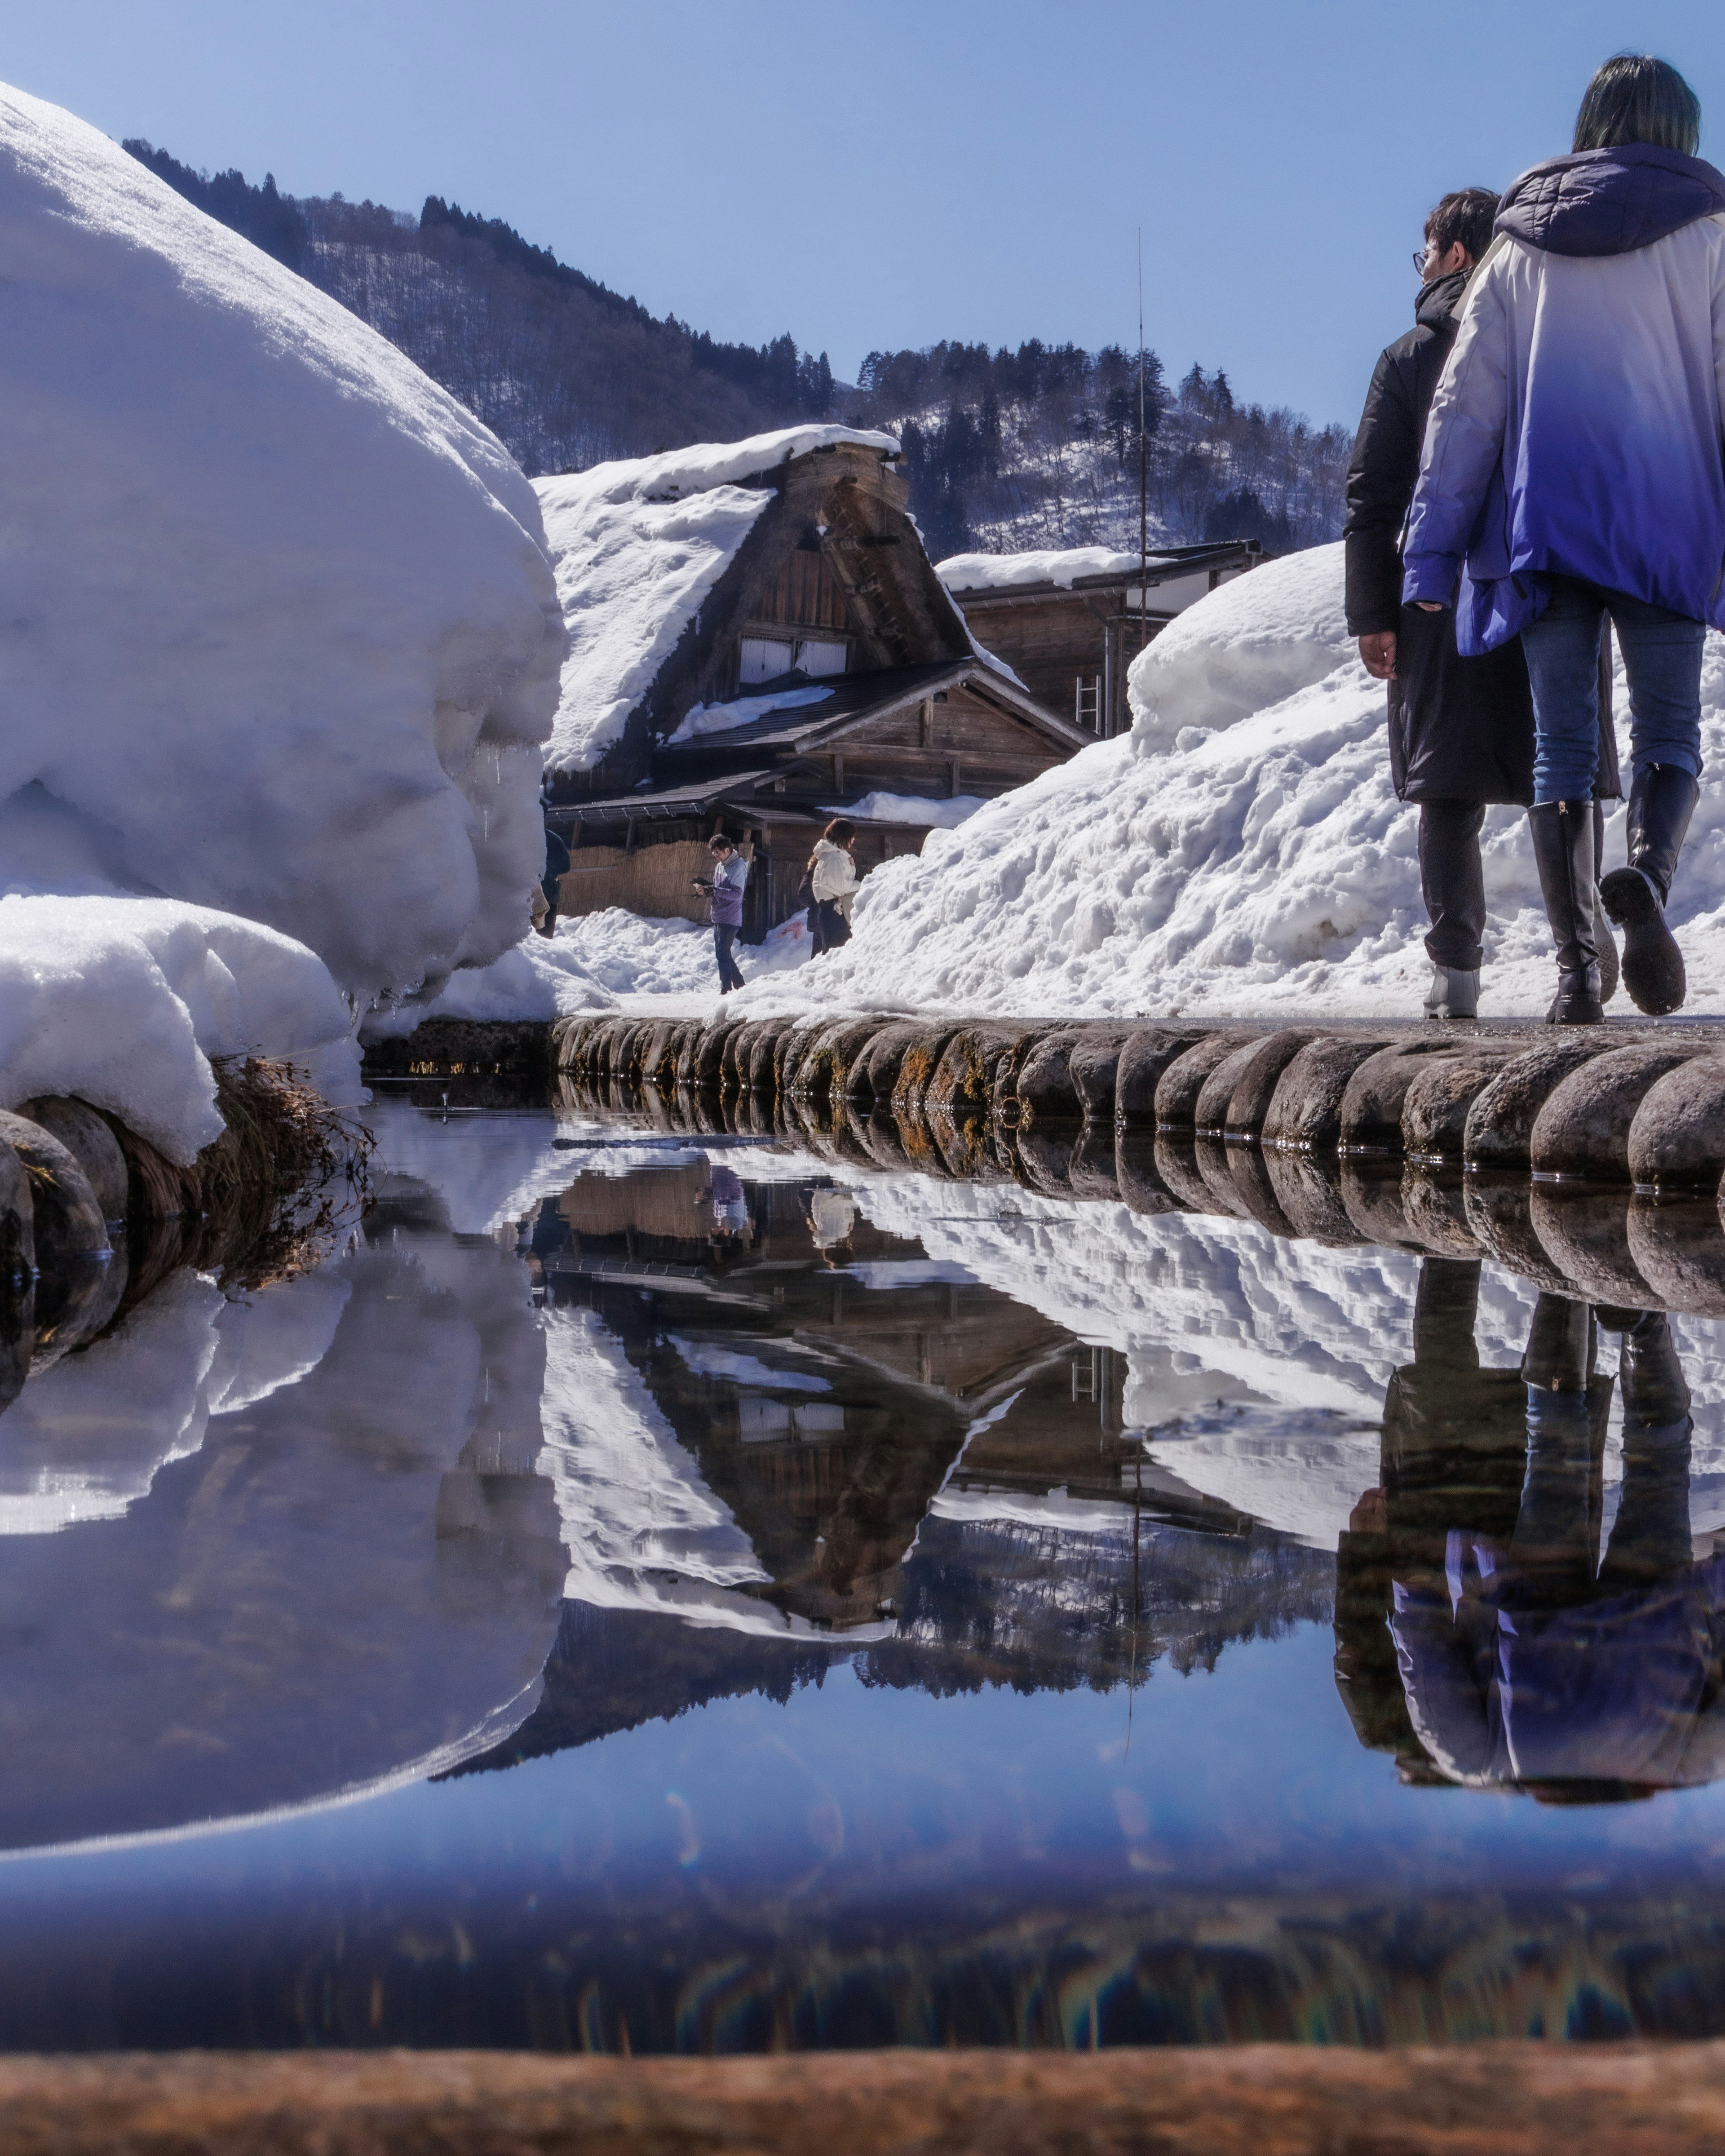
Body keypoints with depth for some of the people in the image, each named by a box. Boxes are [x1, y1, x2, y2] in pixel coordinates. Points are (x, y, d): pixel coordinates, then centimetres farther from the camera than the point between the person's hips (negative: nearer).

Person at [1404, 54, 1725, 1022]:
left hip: (1542, 521, 2)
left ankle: (1577, 966, -7)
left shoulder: (1519, 244, 12)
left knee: (1561, 748, 3)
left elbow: (1465, 404, 7)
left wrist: (1431, 552, 7)